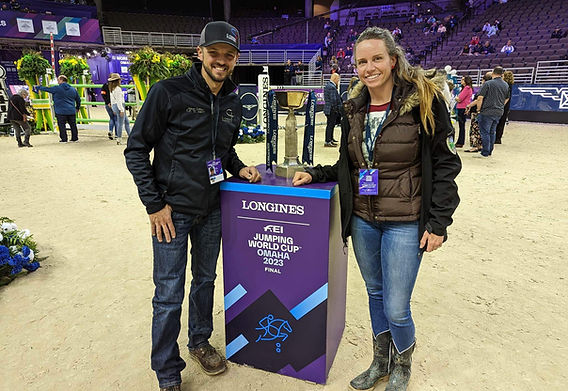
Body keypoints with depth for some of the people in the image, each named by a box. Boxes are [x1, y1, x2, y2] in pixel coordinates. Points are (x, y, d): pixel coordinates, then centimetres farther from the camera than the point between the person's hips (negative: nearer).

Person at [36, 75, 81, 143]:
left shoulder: (56, 88, -4)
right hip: (72, 111, 5)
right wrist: (77, 108, 33)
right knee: (73, 125, 8)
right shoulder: (73, 89, 11)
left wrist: (37, 87, 26)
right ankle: (75, 138, 10)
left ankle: (64, 139, 2)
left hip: (61, 112, -4)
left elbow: (46, 89, 8)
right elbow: (78, 100, 19)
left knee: (62, 125, 2)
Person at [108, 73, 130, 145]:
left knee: (126, 122, 15)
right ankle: (119, 139, 2)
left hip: (115, 106, 10)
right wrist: (121, 110, -18)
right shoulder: (117, 88, -15)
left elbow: (112, 100, 19)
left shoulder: (112, 89, 14)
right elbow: (118, 100, -19)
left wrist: (113, 109, 24)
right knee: (120, 123, -3)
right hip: (119, 106, -10)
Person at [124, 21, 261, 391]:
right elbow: (136, 150, -9)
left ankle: (200, 341, 43)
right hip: (172, 210, -5)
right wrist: (155, 205, -12)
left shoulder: (233, 103, 6)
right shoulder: (168, 92, -12)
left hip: (212, 209, 6)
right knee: (169, 295, 2)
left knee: (206, 280, 19)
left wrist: (239, 168, 0)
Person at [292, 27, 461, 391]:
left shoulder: (423, 101, -9)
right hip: (362, 220, 5)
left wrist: (438, 222, -10)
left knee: (396, 309, 1)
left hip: (405, 223, -5)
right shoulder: (355, 109, 7)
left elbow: (445, 164, -7)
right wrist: (316, 174, 0)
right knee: (375, 293, 19)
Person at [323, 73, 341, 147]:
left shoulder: (327, 85, 15)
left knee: (330, 124, 19)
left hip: (328, 109, 10)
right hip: (332, 110, -10)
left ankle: (330, 139, 30)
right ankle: (328, 142, -2)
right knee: (330, 125, -5)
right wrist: (335, 109, -16)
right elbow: (333, 100, -21)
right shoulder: (332, 87, -18)